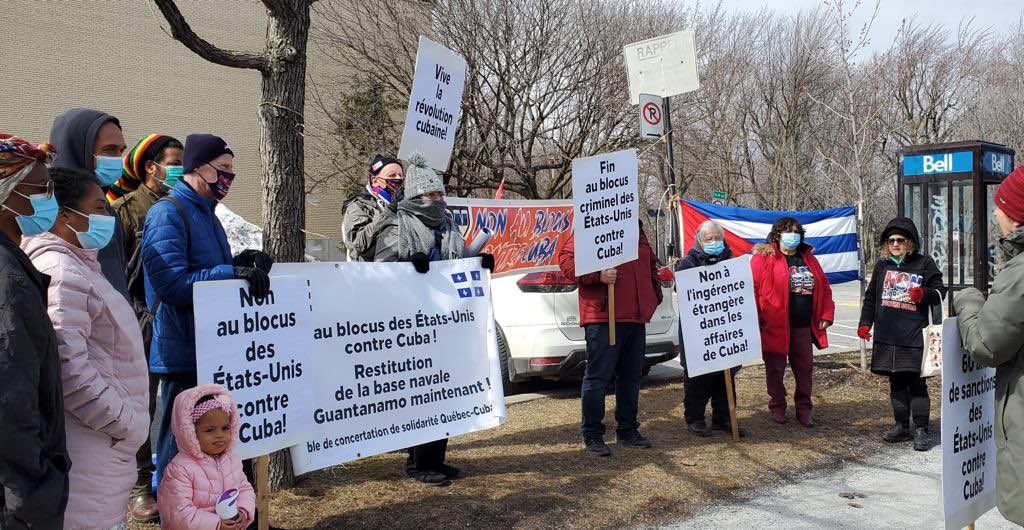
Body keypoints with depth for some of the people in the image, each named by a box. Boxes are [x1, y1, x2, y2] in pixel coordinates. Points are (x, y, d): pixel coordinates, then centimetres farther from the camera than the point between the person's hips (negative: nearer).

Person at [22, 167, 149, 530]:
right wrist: (129, 425, -15)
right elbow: (71, 371, -25)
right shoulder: (60, 272, -17)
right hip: (89, 456, -10)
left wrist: (130, 423, 17)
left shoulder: (79, 265, 15)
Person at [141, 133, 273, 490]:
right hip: (184, 353, -9)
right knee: (180, 447, 0)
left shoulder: (207, 215, 17)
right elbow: (172, 283, -23)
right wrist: (233, 272, -26)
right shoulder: (167, 213, -12)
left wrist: (242, 262, 4)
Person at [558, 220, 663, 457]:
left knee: (631, 375, 14)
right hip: (603, 319, -8)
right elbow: (566, 259, -14)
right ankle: (592, 436, 4)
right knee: (598, 376, -5)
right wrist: (598, 276, -24)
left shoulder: (637, 234, 20)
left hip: (636, 318, 8)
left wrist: (655, 294, 21)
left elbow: (652, 265, 34)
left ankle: (627, 430, 26)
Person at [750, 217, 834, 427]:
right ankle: (777, 407, 23)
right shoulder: (763, 258, -6)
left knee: (805, 367, 10)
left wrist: (826, 315, 7)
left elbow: (824, 288, 16)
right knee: (775, 368, 6)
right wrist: (755, 318, -17)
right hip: (774, 327, -5)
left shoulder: (808, 259, 13)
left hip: (803, 327, 5)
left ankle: (803, 409, 23)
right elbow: (751, 288, -12)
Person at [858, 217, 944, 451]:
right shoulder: (882, 265, 11)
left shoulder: (924, 264, 0)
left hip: (914, 337, -4)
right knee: (896, 383, 11)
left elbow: (940, 292, 3)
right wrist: (865, 323, 12)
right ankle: (901, 426, 20)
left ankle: (921, 429, 6)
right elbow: (871, 296, 18)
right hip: (887, 337, 4)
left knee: (916, 383, -1)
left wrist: (924, 294, -18)